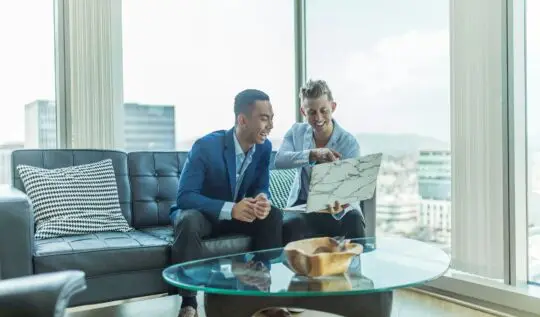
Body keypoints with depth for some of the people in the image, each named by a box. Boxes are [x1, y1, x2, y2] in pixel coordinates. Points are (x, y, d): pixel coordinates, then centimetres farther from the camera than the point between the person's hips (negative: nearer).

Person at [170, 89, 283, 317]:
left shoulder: (264, 147, -10)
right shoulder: (206, 146, -27)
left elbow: (261, 188, -3)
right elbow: (184, 196, -30)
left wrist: (263, 200, -30)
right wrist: (230, 209, -43)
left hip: (238, 213, 5)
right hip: (200, 213, -4)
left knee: (273, 215, -19)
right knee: (188, 221, -37)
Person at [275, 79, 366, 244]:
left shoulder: (349, 143, -11)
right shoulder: (296, 132, -2)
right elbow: (279, 160, -21)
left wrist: (339, 206, -43)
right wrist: (313, 154, -39)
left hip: (338, 206, 0)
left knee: (354, 222, -33)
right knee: (288, 225, -32)